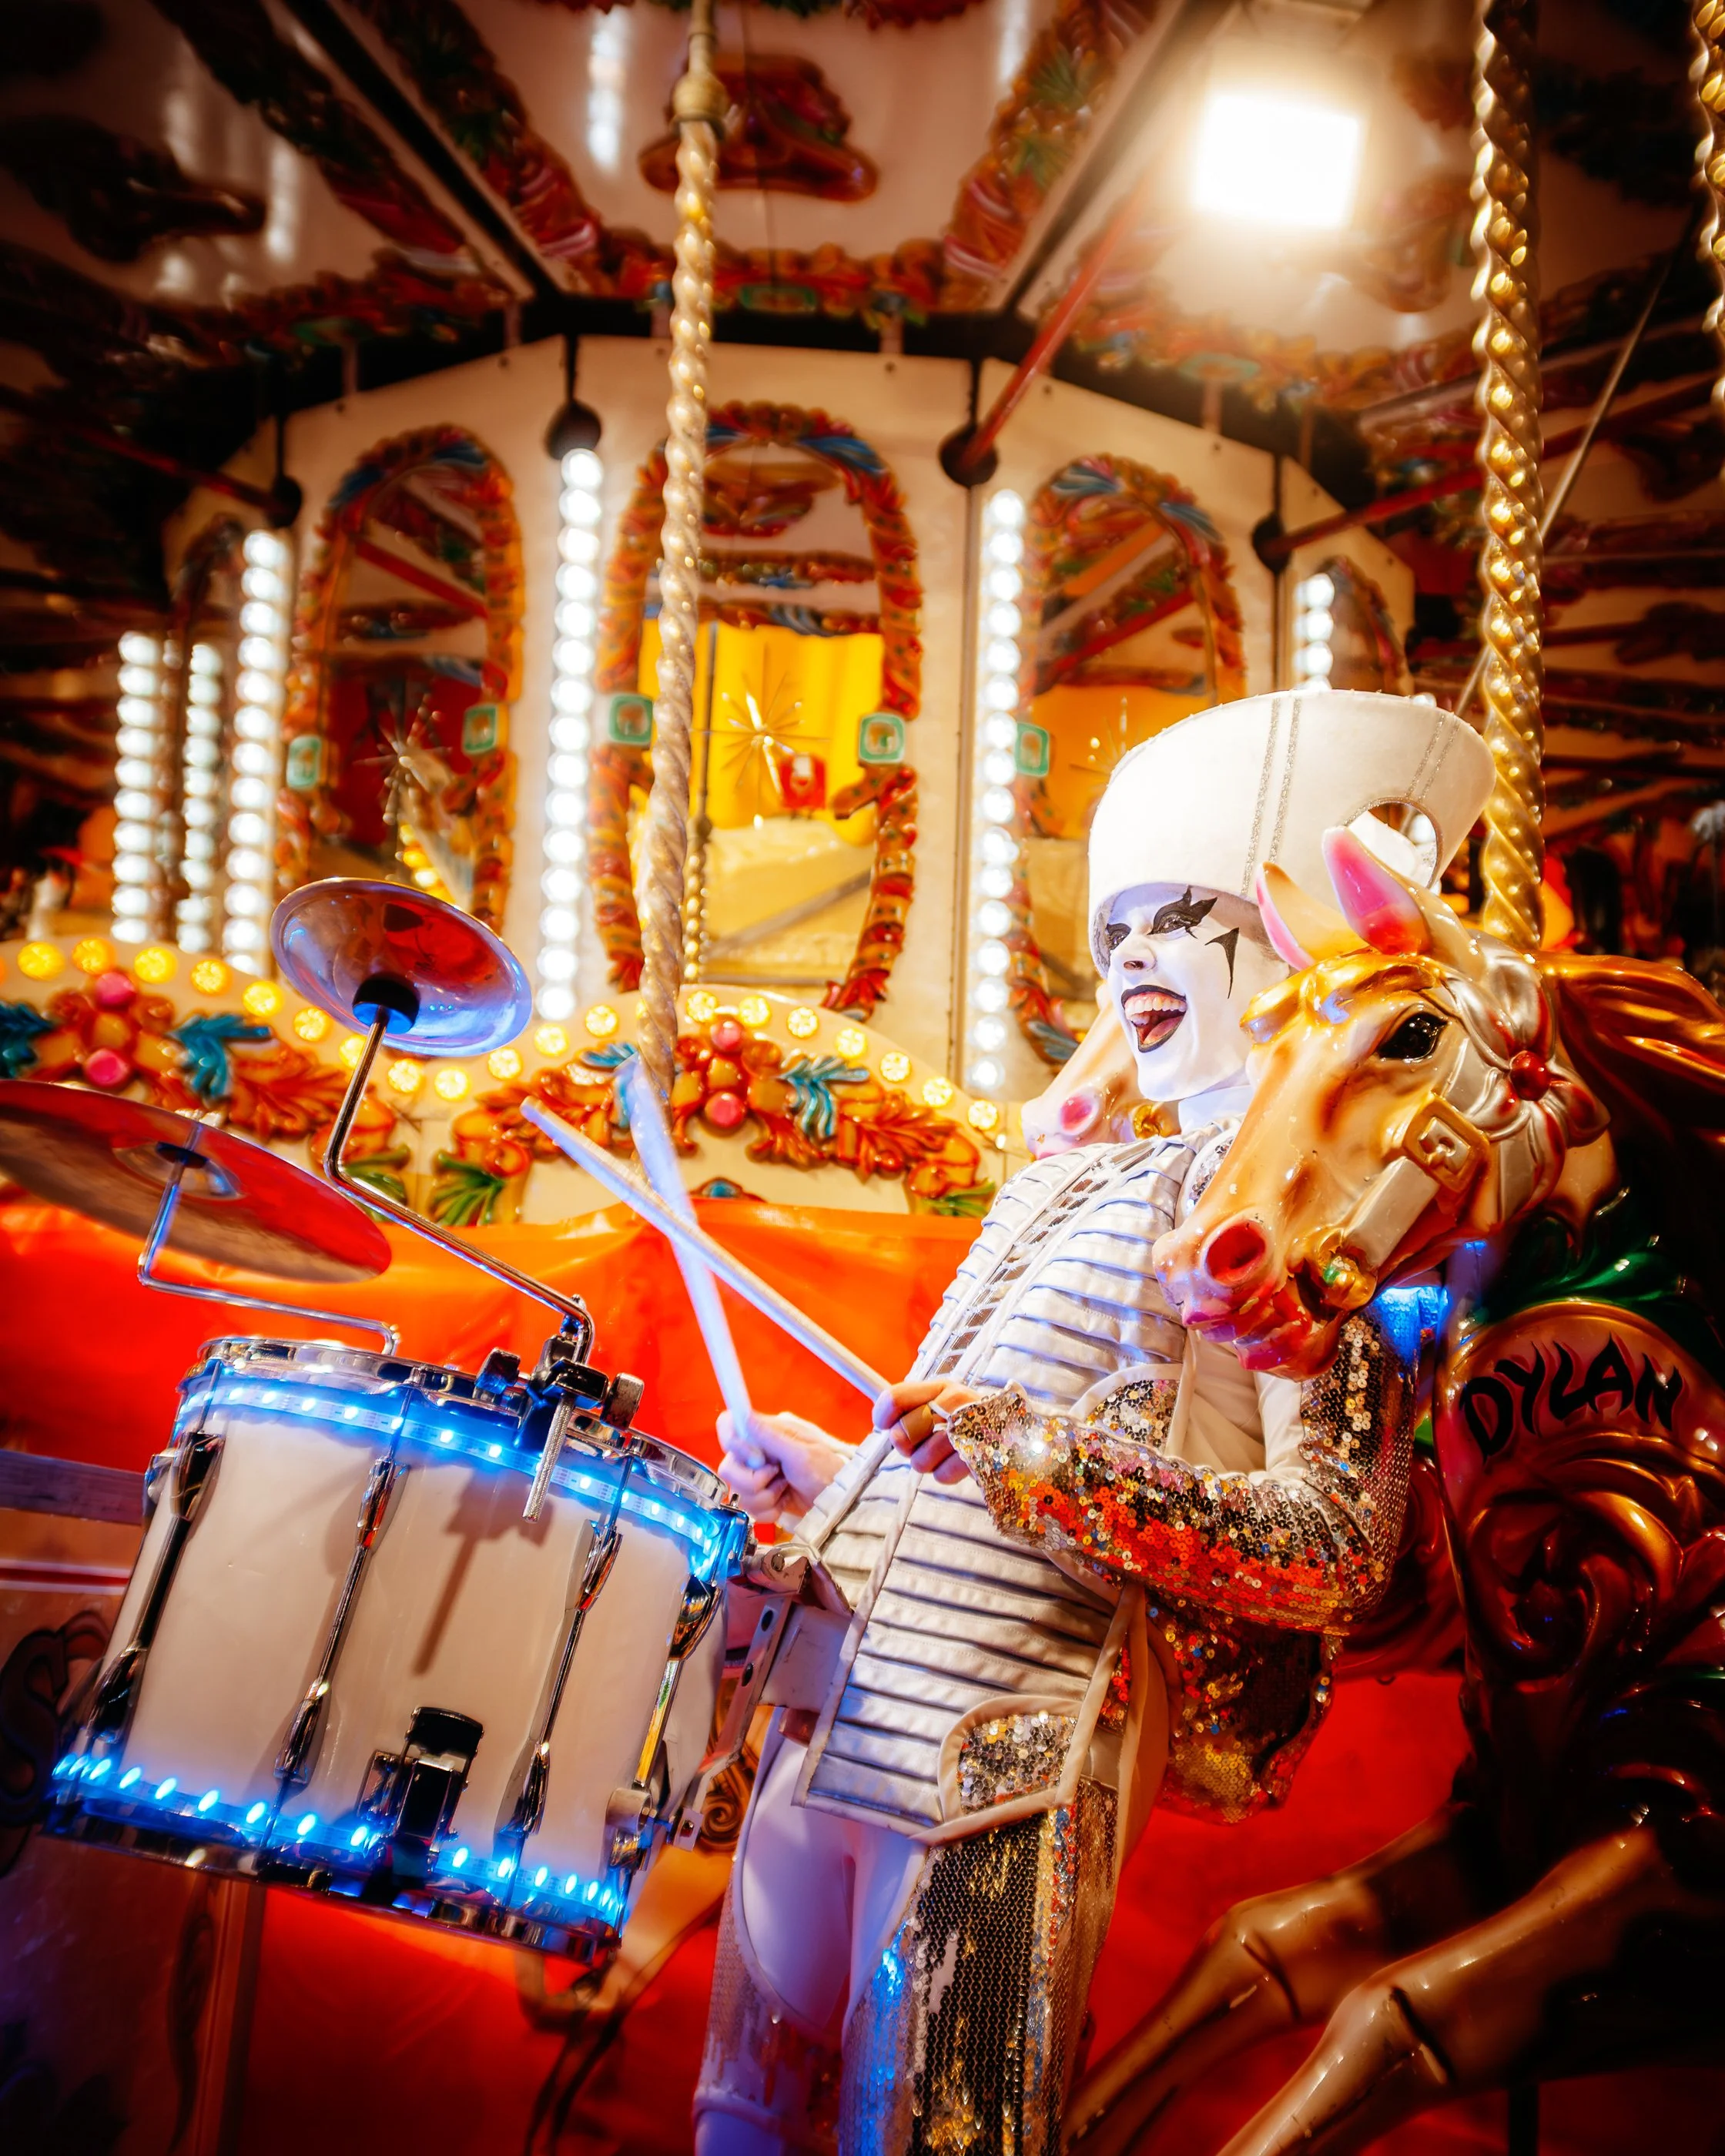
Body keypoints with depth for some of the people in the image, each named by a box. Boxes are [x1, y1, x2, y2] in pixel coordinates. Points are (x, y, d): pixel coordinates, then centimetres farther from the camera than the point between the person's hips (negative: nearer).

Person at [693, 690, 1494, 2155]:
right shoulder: (1059, 1186, 18)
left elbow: (1337, 1550, -16)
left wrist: (1050, 1470, -27)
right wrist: (824, 1479, 13)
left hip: (1014, 1762, -7)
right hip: (840, 1704, 8)